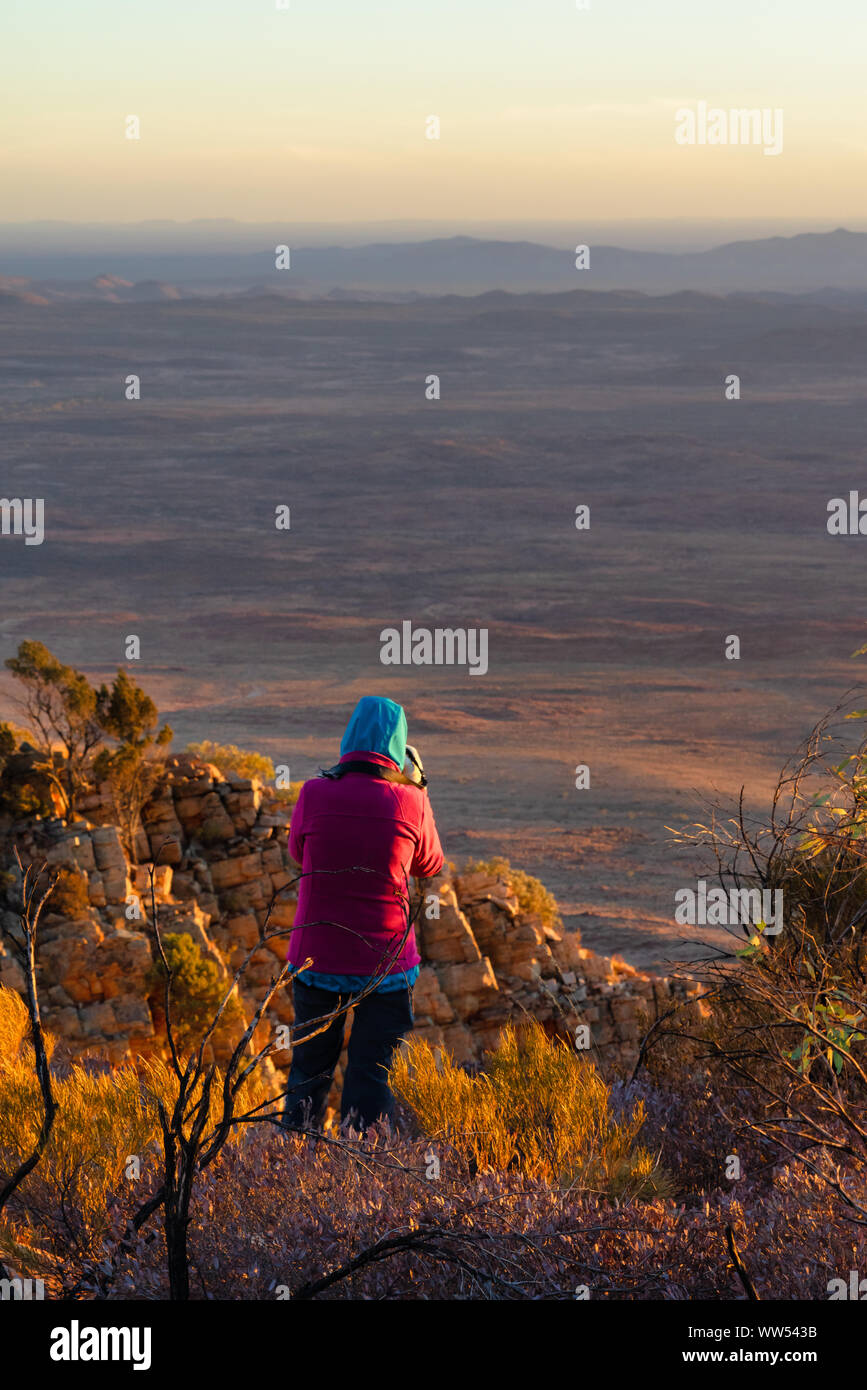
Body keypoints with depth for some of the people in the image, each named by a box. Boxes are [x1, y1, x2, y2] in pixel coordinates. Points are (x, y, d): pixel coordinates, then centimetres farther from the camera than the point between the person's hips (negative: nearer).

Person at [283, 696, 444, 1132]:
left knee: (309, 1071, 15)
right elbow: (430, 865, 10)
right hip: (386, 965, -1)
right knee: (372, 1078, 5)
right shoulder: (410, 802, -9)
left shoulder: (314, 794, -9)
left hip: (317, 960, 1)